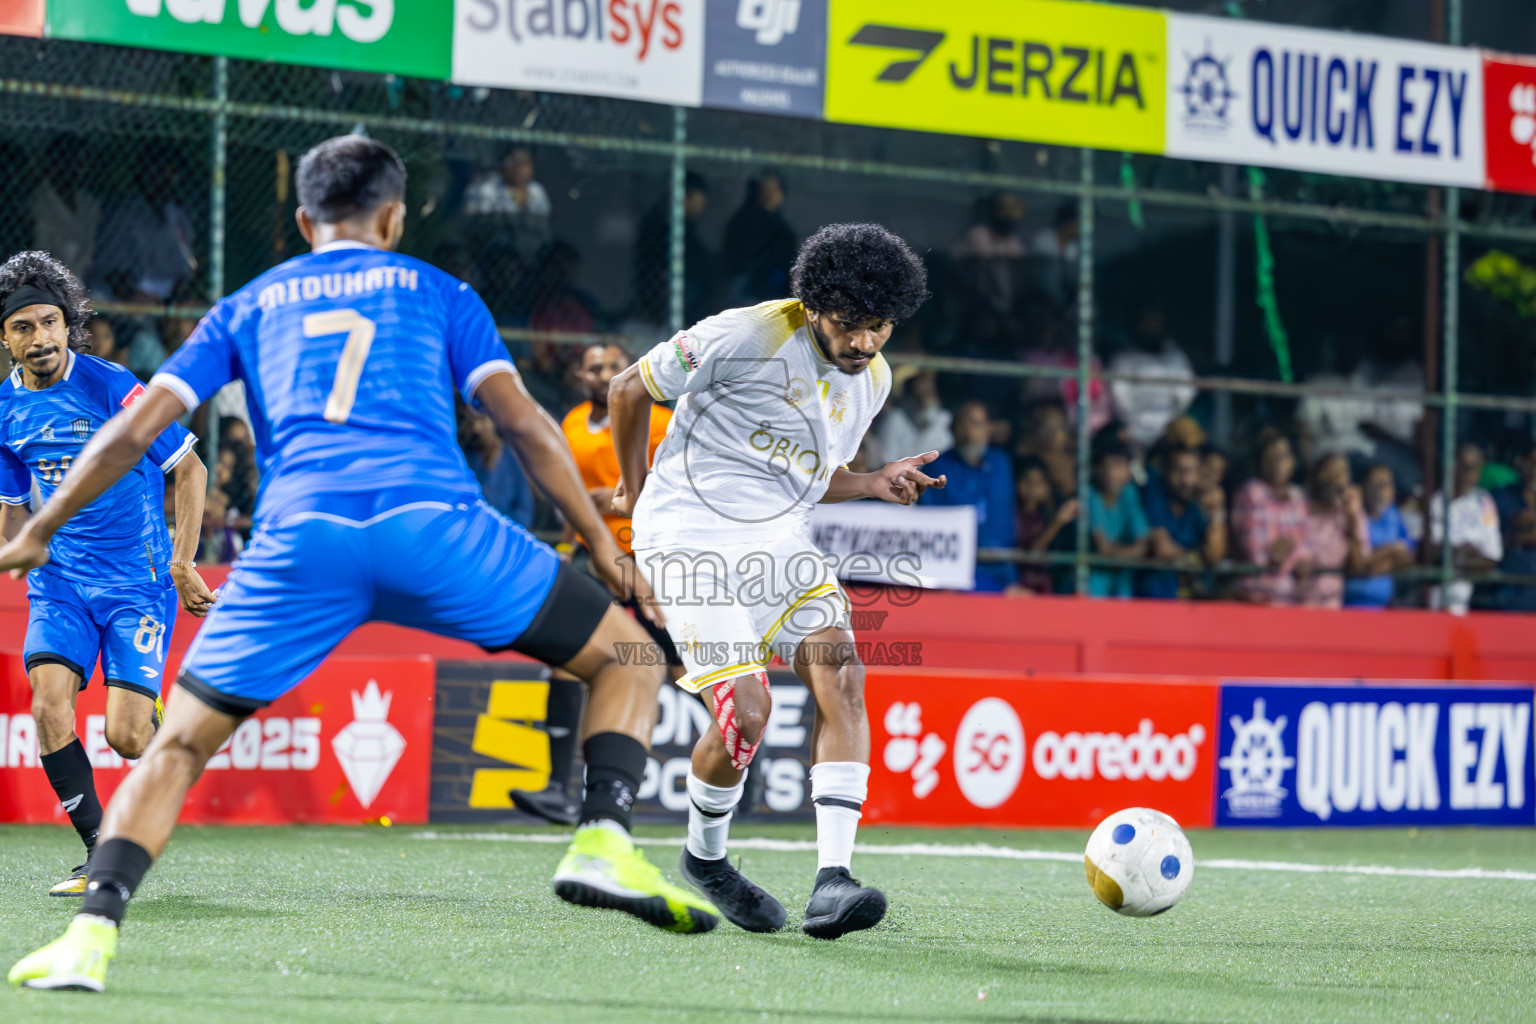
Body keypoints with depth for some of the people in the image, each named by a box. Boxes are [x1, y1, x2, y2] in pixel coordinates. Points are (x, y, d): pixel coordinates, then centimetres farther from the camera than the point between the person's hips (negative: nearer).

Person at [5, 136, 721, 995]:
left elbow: (135, 430, 22)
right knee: (627, 654, 15)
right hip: (432, 520, -1)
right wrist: (605, 547, 14)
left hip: (300, 536, 1)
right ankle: (604, 844, -7)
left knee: (180, 744, 12)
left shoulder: (249, 306, 28)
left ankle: (93, 933, -7)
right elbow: (521, 419, 12)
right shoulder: (438, 292, 24)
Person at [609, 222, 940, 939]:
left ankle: (832, 880, -26)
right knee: (746, 709, -20)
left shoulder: (873, 379, 8)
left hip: (779, 543, 6)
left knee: (839, 669, -20)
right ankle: (704, 858, 11)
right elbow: (630, 388, 0)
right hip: (691, 537, -6)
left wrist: (877, 483, 3)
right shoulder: (746, 337, -14)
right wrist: (634, 488, 15)